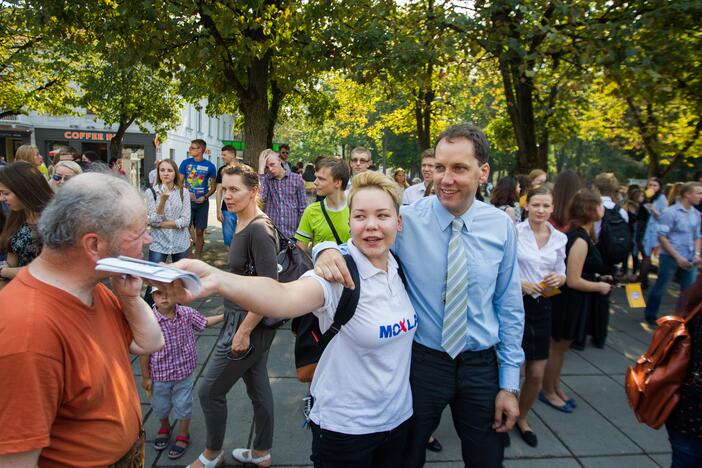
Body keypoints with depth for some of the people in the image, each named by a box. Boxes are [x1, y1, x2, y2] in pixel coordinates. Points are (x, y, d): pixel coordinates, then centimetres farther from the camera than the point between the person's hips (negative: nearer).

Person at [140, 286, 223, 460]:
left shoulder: (188, 313, -12)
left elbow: (205, 322, 8)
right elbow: (144, 351, -13)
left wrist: (225, 316, 0)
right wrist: (146, 376, -7)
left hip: (183, 372, 1)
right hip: (159, 374, -1)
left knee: (183, 405, 14)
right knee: (160, 406, 21)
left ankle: (183, 435, 38)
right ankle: (165, 428, 52)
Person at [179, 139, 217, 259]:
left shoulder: (210, 166, -2)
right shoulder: (185, 163, 1)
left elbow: (213, 186, 4)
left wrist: (205, 197, -12)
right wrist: (187, 194, -12)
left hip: (202, 203, 0)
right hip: (187, 201, 0)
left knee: (200, 231, 6)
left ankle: (197, 257, 18)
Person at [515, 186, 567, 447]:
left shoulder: (559, 238, 4)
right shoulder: (513, 232, -12)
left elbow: (562, 273, 12)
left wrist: (558, 279, -10)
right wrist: (520, 283, -22)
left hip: (542, 307, 5)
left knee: (537, 374, 11)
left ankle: (522, 418, 38)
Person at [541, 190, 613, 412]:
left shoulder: (579, 235, 5)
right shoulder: (580, 240, -24)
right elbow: (573, 281, -25)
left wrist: (596, 278, 9)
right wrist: (600, 287, -12)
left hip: (572, 302, 9)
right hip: (570, 302, -9)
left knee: (561, 346, 22)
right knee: (557, 346, 8)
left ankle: (556, 387, 38)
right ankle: (548, 391, 26)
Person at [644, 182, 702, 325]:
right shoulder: (670, 212, -12)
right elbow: (662, 236, -14)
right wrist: (677, 257, -16)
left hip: (689, 259, 6)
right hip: (670, 257, -6)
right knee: (660, 288, 6)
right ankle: (651, 316, 22)